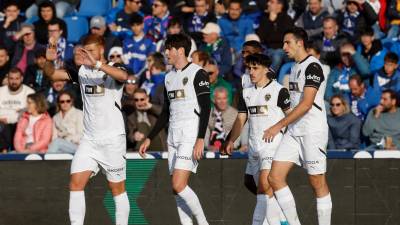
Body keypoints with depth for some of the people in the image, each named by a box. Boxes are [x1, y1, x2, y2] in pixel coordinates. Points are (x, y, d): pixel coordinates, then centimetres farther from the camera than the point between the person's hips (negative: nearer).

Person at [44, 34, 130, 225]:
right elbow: (52, 74, 3)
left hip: (113, 139, -4)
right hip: (89, 139, 4)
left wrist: (96, 64, -42)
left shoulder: (113, 69, -7)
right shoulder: (82, 71, 8)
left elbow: (123, 76, -30)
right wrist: (49, 61, -20)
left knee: (117, 189, 3)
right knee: (75, 183, -9)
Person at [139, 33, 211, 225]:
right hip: (173, 137, 8)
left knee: (179, 185, -17)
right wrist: (149, 139, 20)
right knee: (177, 188, 3)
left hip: (190, 136, -8)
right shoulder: (169, 77, 17)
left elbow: (205, 108, -12)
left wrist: (200, 139, -20)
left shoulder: (197, 73, -6)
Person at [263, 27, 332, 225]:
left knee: (317, 183, -2)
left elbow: (306, 104, -21)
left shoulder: (312, 66, -13)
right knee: (275, 177, 0)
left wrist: (279, 126, -21)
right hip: (293, 132, 9)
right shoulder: (295, 67, 16)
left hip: (312, 132, -9)